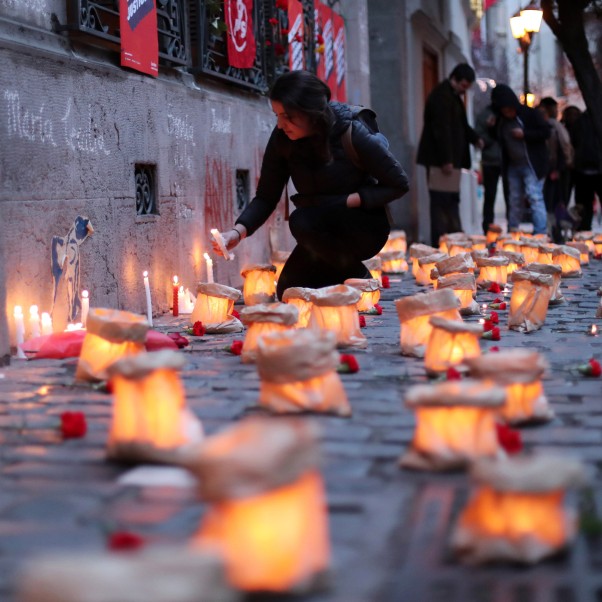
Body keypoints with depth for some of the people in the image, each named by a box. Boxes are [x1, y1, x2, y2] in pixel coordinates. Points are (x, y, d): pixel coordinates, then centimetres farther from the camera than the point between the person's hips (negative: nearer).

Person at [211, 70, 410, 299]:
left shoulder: (352, 134, -21)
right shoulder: (282, 139, -11)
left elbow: (399, 184, -13)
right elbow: (266, 198, -8)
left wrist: (347, 201, -21)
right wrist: (238, 231, -25)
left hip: (365, 227, -5)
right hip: (323, 232, 5)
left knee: (302, 222, -31)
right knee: (288, 293, -8)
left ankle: (358, 277, -8)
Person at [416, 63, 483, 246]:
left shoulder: (452, 96, 20)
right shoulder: (442, 96, -12)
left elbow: (461, 124, 30)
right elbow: (441, 129, -19)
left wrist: (475, 138, 12)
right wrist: (446, 160, -22)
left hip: (450, 158, 10)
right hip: (441, 159, -10)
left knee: (451, 202, 10)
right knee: (442, 202, -10)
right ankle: (439, 245, -10)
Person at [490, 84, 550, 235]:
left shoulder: (530, 114, -10)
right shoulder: (501, 120, 7)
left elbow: (545, 132, -12)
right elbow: (499, 138, 21)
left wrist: (524, 134, -20)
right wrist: (492, 128, 2)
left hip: (532, 165, -6)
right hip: (513, 165, 6)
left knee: (535, 197, -12)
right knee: (515, 200, 14)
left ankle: (540, 233, -13)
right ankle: (512, 232, 25)